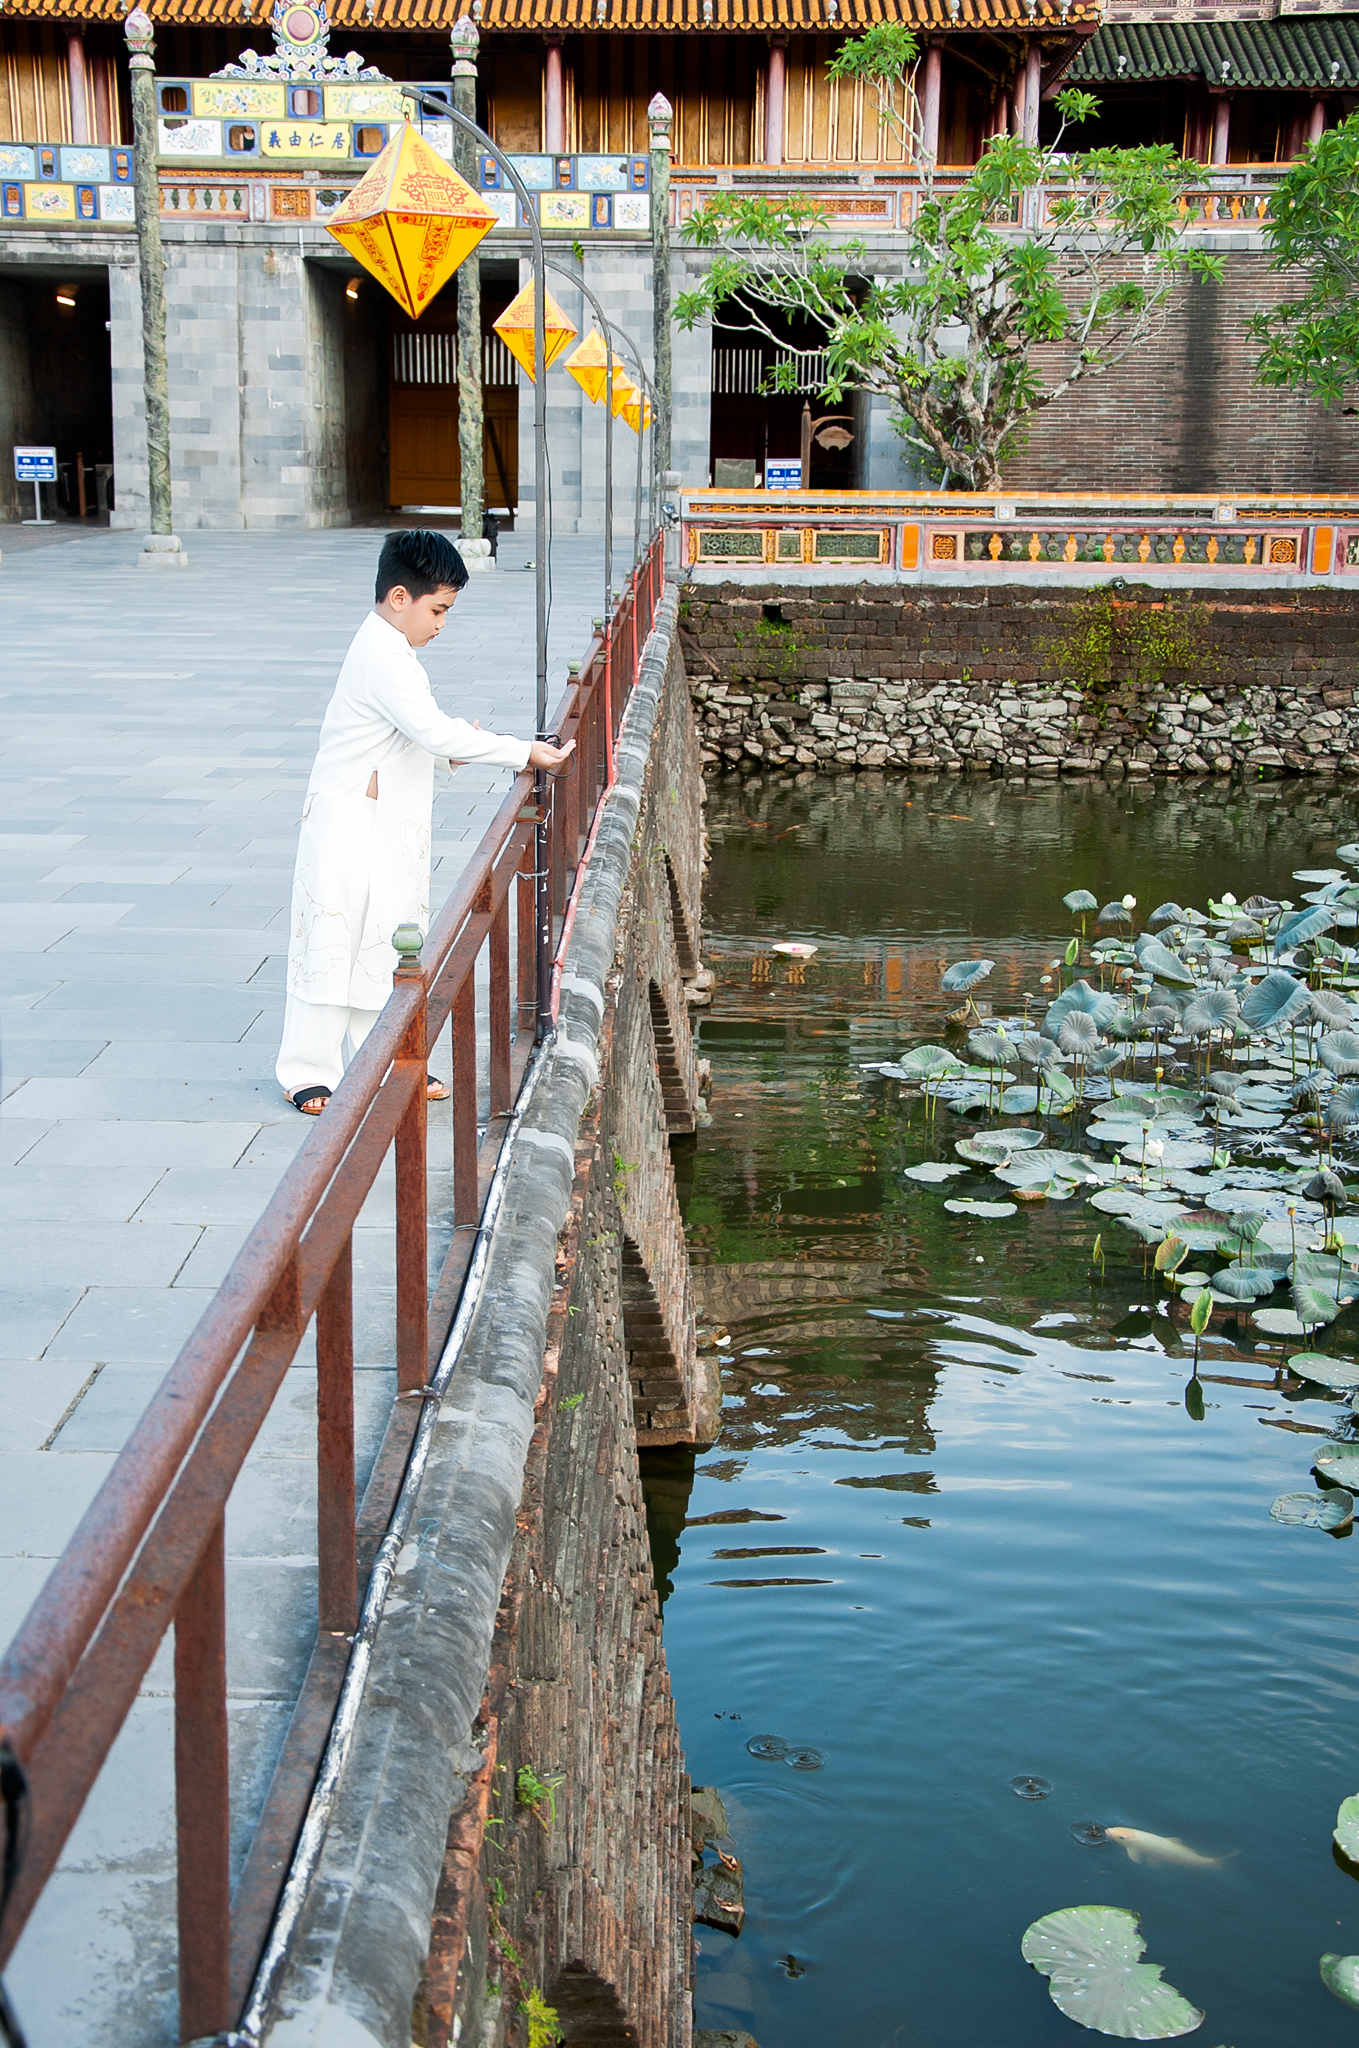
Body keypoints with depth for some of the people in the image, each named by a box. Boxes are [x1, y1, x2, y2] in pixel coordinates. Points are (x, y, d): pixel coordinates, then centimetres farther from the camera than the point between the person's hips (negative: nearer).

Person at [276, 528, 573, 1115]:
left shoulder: (387, 649, 12)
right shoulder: (384, 658, -21)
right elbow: (433, 731, -27)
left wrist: (447, 742, 2)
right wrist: (523, 752, -24)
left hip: (389, 829, 10)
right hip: (349, 830, -10)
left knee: (386, 944, 14)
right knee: (332, 942, -2)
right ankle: (308, 1072, 7)